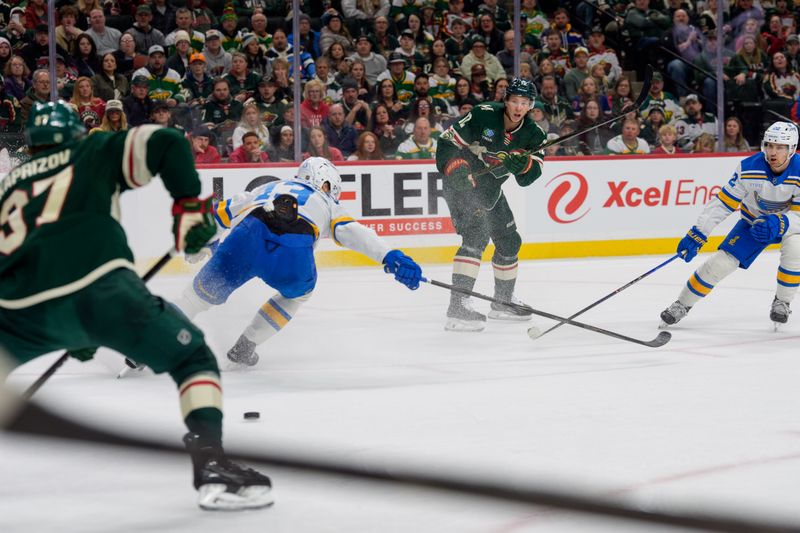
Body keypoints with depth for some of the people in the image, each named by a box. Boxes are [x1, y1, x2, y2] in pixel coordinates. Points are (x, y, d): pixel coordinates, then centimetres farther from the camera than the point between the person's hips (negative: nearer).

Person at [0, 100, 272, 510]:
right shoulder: (95, 151, 22)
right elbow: (165, 144, 5)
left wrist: (71, 332, 42)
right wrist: (188, 206, 13)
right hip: (95, 286, -3)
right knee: (193, 359, 12)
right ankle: (211, 466, -7)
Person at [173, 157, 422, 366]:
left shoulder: (267, 188, 40)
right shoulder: (326, 205, 32)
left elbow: (218, 213, 40)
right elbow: (355, 233, 13)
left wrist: (207, 246, 57)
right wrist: (390, 257, 2)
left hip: (247, 239, 1)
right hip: (294, 255, -1)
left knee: (208, 289, 20)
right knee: (299, 291, 31)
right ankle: (243, 348, 29)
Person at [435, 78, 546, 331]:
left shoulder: (532, 134, -5)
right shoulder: (483, 115, -21)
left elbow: (529, 177, -11)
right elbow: (447, 141, -18)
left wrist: (523, 164, -33)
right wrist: (455, 169, -33)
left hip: (490, 188, 7)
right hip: (461, 182, -7)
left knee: (509, 241, 16)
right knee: (477, 234, -26)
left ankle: (503, 302, 38)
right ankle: (457, 306, -34)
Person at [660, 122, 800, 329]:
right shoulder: (749, 168, -24)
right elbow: (723, 202, -18)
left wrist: (779, 224, -47)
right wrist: (697, 234, -22)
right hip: (753, 221, 1)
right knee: (721, 261, -10)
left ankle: (782, 302, -9)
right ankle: (682, 304, 7)